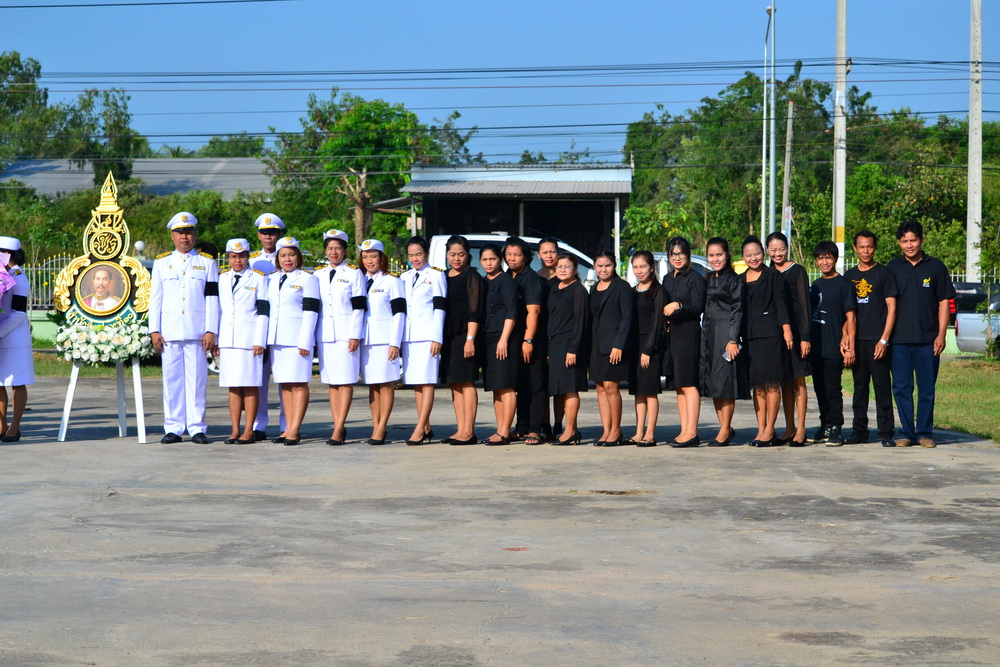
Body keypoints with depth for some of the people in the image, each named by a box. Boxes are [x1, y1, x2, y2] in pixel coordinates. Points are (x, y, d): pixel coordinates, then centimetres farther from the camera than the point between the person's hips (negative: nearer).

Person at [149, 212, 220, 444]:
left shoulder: (207, 263, 8)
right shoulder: (161, 263, 12)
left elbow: (212, 299, 4)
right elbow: (155, 298, 10)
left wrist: (211, 331, -4)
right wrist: (154, 330, 1)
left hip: (197, 331, -1)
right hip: (169, 331, 1)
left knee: (197, 379, -1)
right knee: (172, 379, 1)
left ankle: (197, 428, 3)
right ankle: (173, 428, 7)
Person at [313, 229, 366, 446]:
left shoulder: (354, 273, 1)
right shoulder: (318, 274, 13)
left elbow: (358, 307, -3)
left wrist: (355, 336, -10)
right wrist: (312, 337, 11)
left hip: (346, 334, -5)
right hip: (324, 336, 5)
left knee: (346, 381, -6)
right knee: (331, 382, 5)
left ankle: (338, 429, -9)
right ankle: (339, 427, 8)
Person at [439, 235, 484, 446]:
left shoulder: (472, 276, -5)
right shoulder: (444, 277, 17)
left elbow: (475, 311, -11)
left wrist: (470, 339, -18)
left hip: (465, 335, -8)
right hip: (448, 337, 8)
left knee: (466, 382, -7)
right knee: (454, 383, 7)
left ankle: (468, 431, -7)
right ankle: (460, 430, 11)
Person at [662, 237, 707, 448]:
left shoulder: (695, 278, -4)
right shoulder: (668, 279, 18)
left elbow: (698, 307, -13)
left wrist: (678, 306, -25)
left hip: (689, 333, -8)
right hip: (672, 334, 8)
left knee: (688, 383, -10)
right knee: (679, 385, 7)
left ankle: (691, 433, -11)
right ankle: (684, 431, 9)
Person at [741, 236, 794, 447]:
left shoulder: (773, 275, 2)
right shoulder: (740, 280, 16)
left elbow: (781, 302, -4)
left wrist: (786, 329, -12)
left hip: (770, 334, -5)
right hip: (750, 336, 5)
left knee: (771, 383, -5)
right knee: (757, 384, 5)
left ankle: (769, 431, -3)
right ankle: (761, 430, 9)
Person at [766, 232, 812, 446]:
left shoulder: (797, 271, -2)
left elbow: (804, 305, -5)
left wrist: (805, 337, -11)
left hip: (795, 331, -5)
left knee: (798, 381, -3)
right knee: (785, 382, 8)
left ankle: (800, 429, 0)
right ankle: (789, 428, 13)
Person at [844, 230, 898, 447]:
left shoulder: (884, 273, 2)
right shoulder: (849, 276, 14)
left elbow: (892, 307, -2)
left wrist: (884, 340, -10)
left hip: (878, 340, -4)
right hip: (857, 340, 4)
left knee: (882, 388, -4)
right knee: (859, 387, 8)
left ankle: (886, 433, -1)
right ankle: (859, 431, 14)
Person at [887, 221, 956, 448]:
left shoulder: (935, 267, 5)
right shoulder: (893, 267, 7)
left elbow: (944, 302, 5)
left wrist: (941, 334, -3)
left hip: (928, 340, -1)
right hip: (899, 339, 1)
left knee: (927, 389, 3)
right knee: (901, 388, 3)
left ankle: (924, 433, 12)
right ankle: (906, 432, 11)